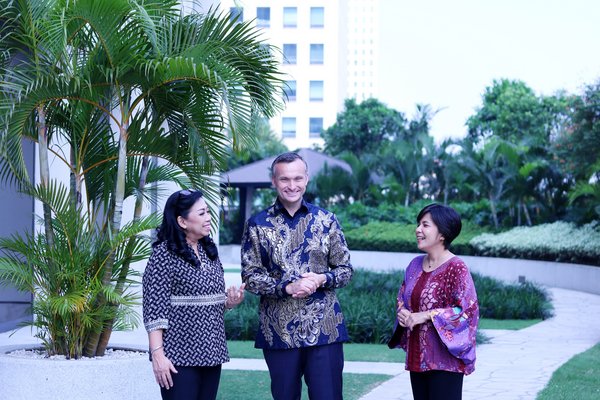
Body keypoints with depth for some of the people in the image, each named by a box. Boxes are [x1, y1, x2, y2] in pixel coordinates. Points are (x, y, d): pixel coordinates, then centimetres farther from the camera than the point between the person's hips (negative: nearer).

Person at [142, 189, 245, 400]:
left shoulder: (209, 251, 12)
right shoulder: (164, 254, -10)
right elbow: (154, 309, -14)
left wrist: (230, 301, 1)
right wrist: (157, 354, -20)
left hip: (210, 354, 7)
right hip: (179, 356, -7)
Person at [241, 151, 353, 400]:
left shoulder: (326, 220, 7)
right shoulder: (258, 225, 4)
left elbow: (345, 270, 8)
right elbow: (250, 276, -1)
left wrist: (322, 279, -13)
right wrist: (288, 288, -15)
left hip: (325, 330, 0)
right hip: (279, 332, 0)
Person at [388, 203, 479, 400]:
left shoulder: (456, 268, -12)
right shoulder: (416, 265, 10)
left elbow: (467, 309, -18)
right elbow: (402, 298, 20)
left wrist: (425, 316, -20)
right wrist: (403, 313, -4)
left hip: (445, 360, -7)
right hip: (417, 357, 7)